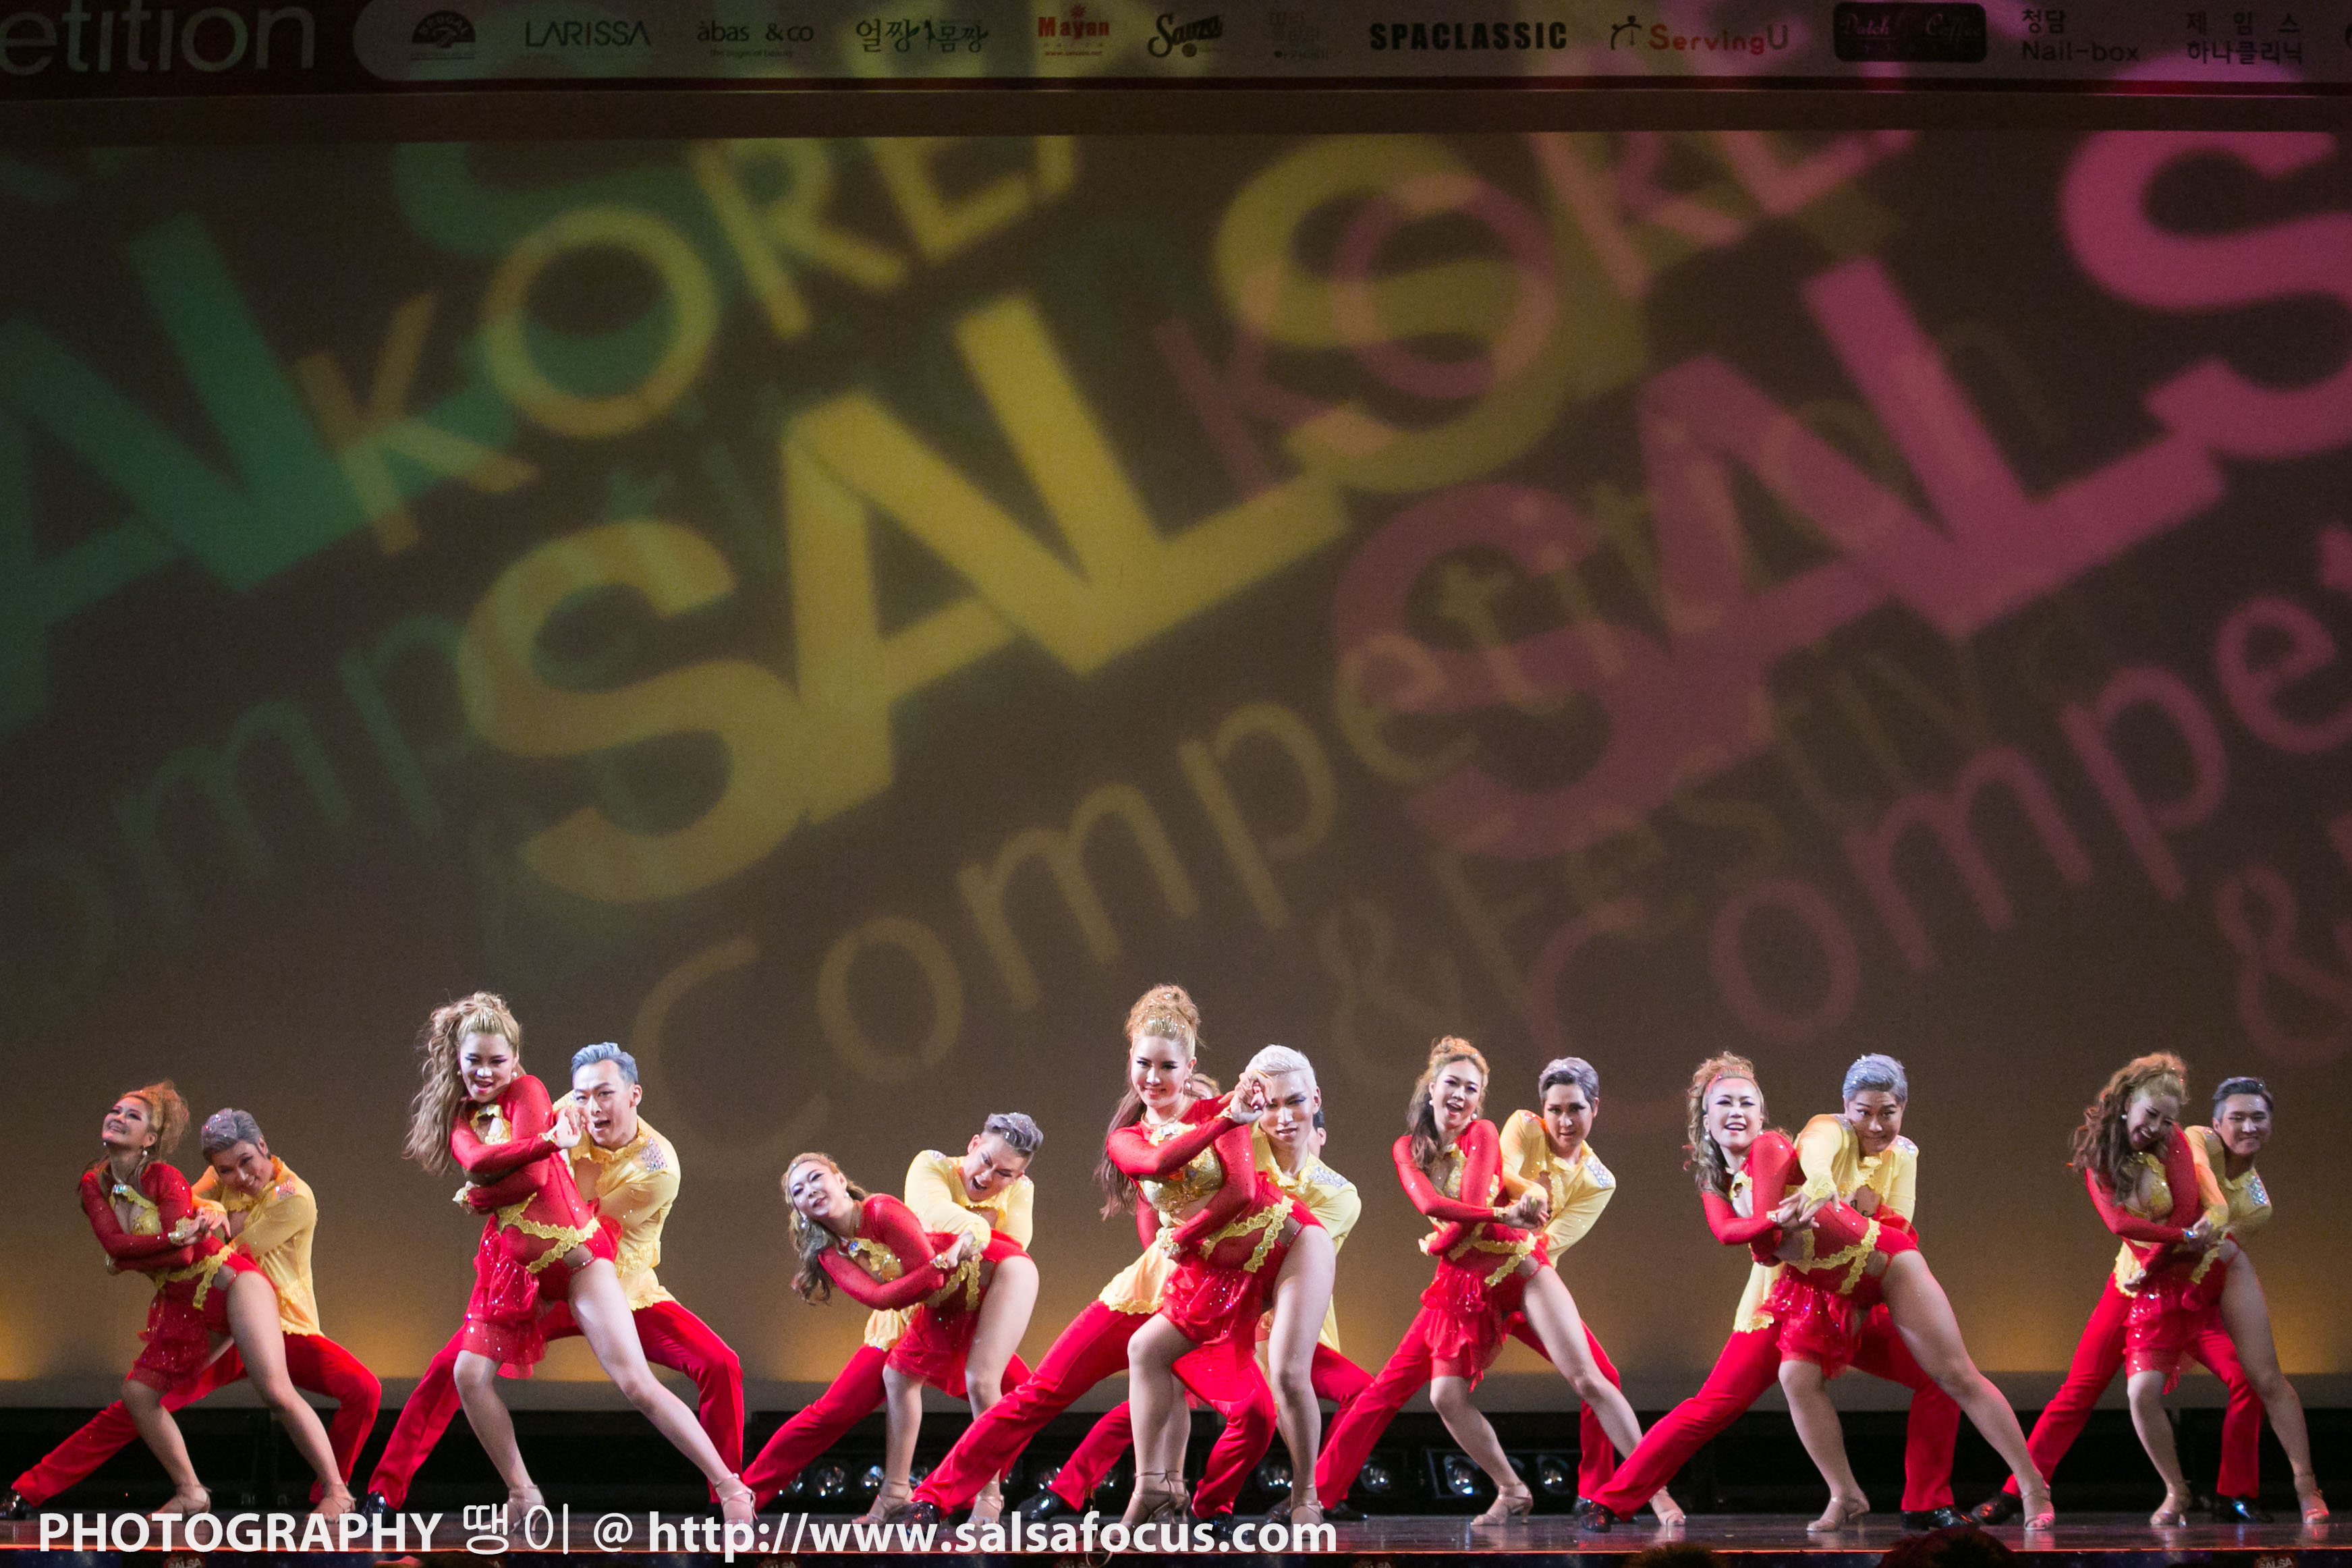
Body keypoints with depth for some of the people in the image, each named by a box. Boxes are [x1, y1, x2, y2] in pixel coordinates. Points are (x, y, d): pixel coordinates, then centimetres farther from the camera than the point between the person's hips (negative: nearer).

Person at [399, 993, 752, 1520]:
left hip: (573, 1253, -6)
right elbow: (476, 1160, -14)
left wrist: (479, 1196, -4)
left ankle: (730, 1488, -12)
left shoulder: (527, 1091, -3)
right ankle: (524, 1497, 8)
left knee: (634, 1382, -14)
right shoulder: (460, 1117, 10)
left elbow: (533, 1175, -15)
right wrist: (549, 1141, -22)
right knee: (469, 1374, -7)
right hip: (512, 1264, 6)